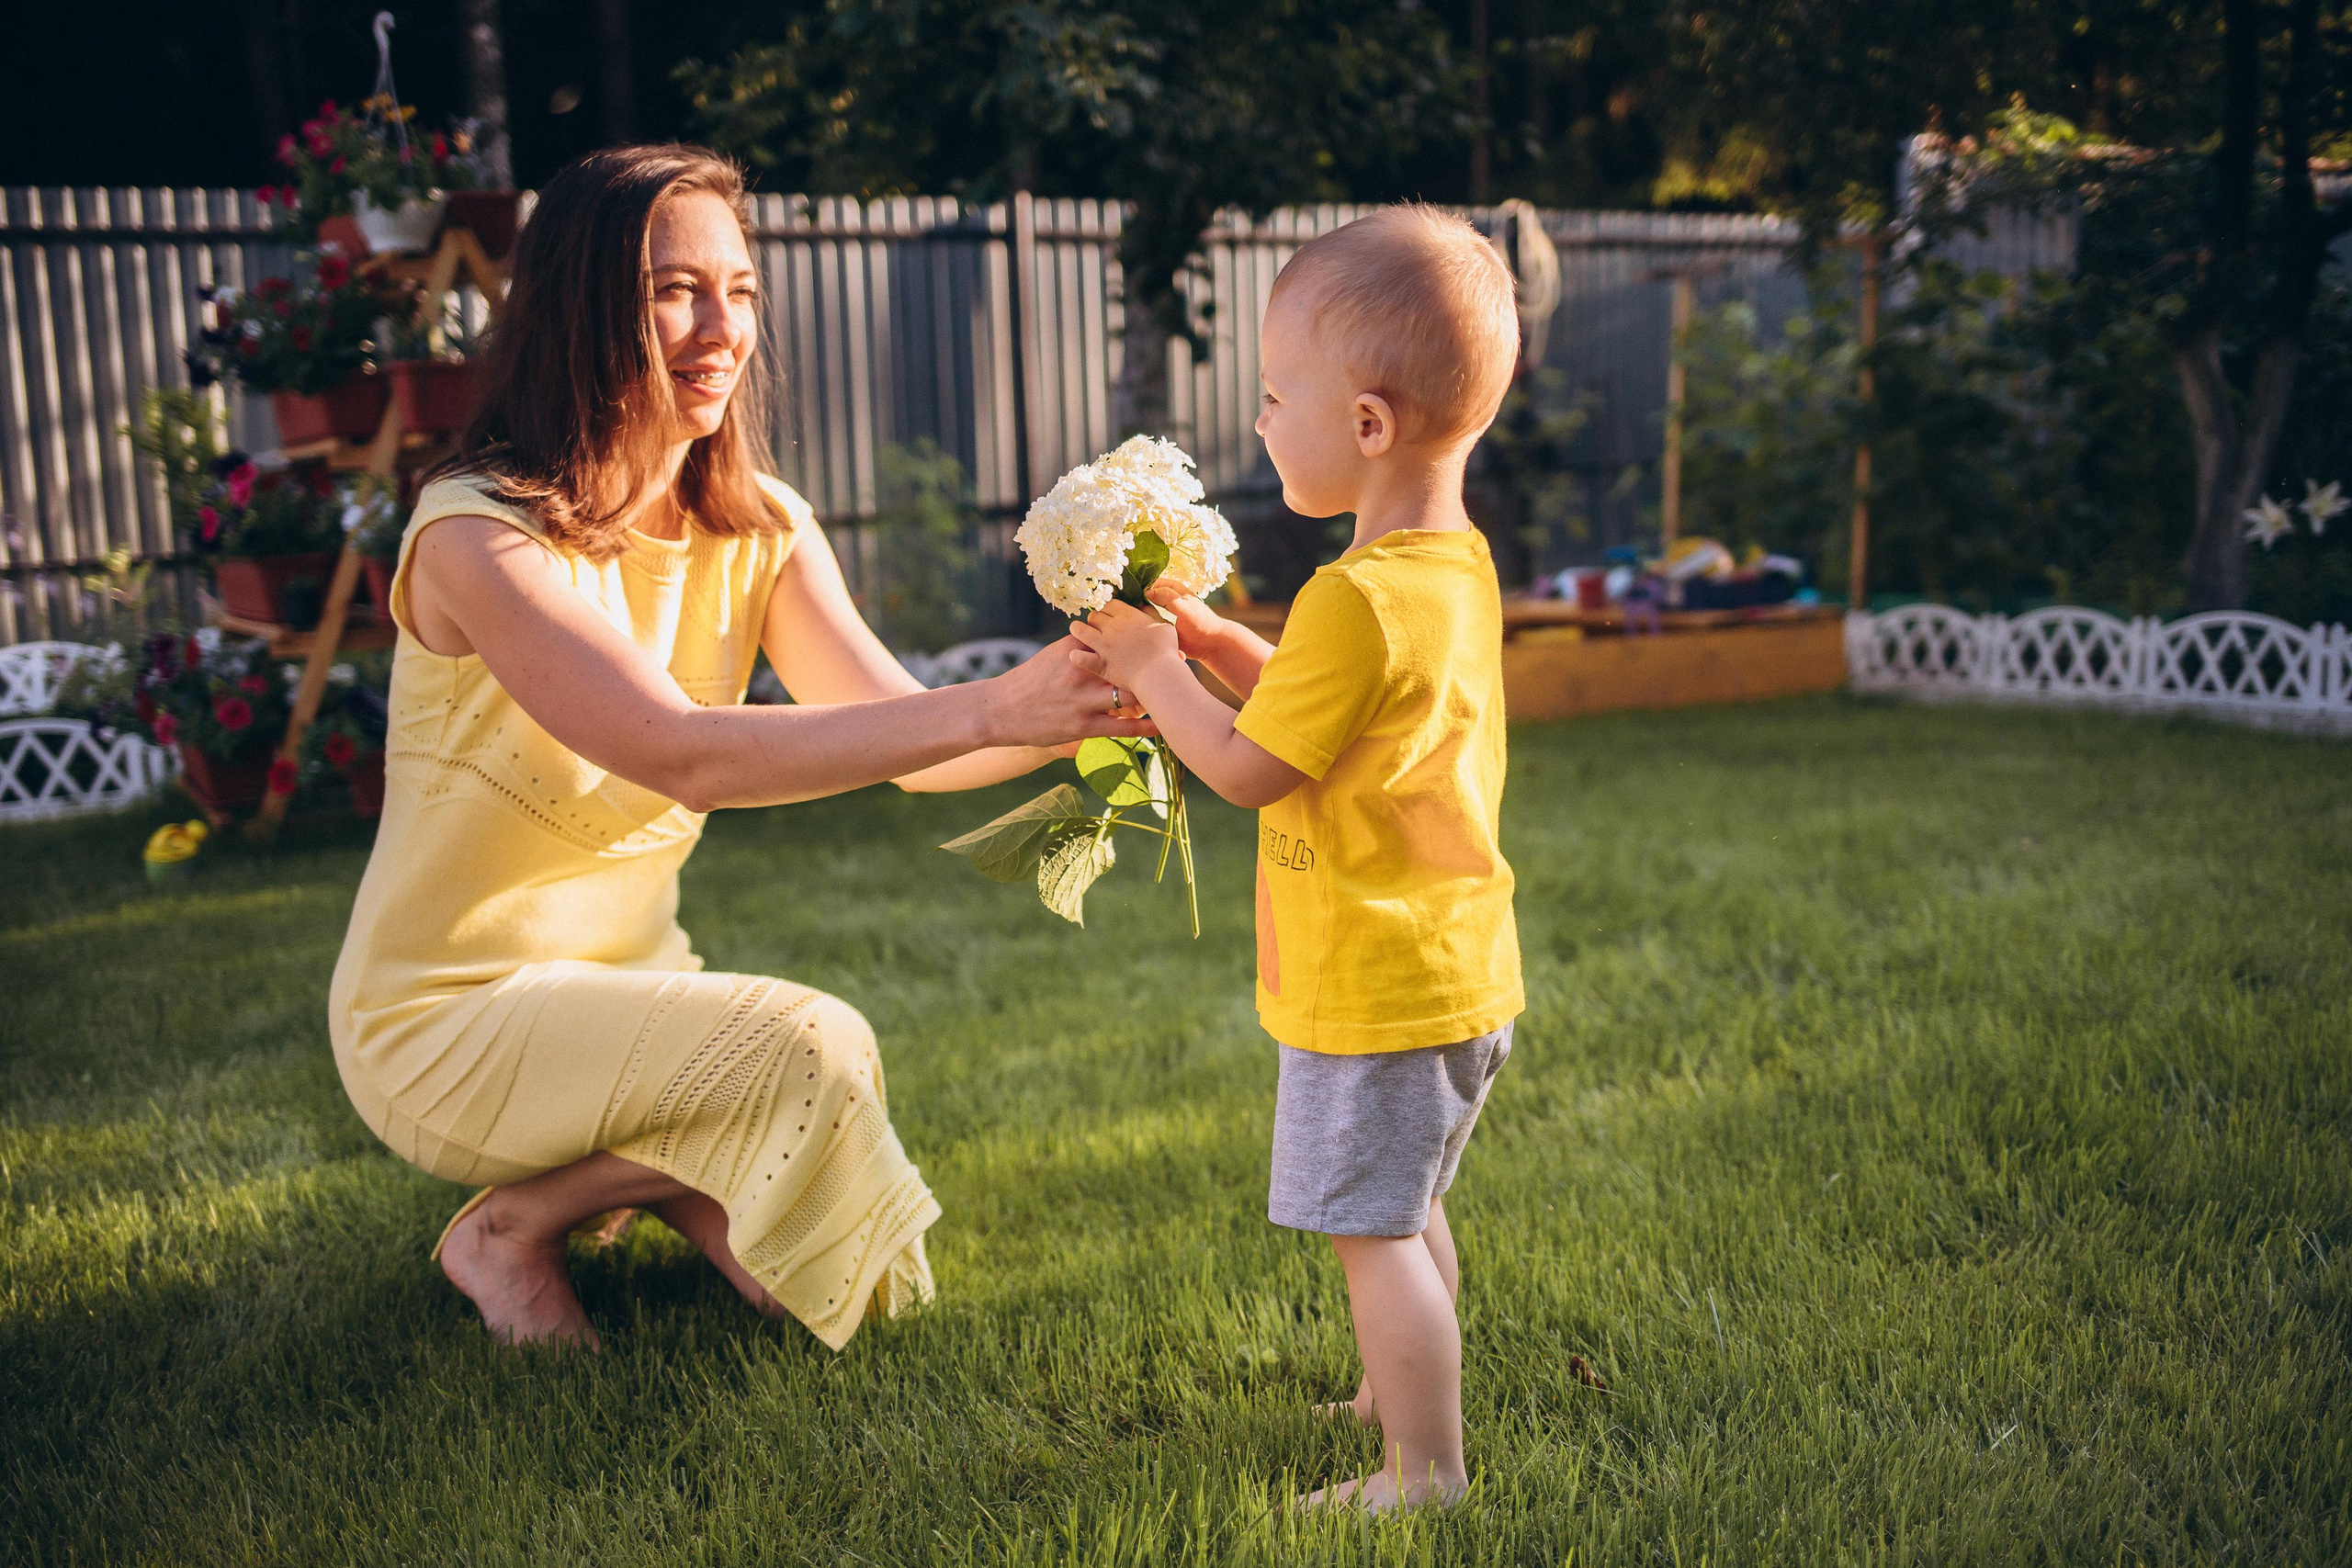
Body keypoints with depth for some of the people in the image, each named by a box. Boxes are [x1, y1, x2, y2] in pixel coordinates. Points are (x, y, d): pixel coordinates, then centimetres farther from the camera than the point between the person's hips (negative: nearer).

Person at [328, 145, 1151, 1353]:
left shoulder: (760, 533, 0)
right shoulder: (479, 534, -22)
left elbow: (903, 734, -12)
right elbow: (682, 755, -35)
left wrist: (1083, 707, -31)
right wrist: (993, 708, -41)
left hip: (630, 979, 6)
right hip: (446, 1018, -6)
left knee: (864, 1264, -4)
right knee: (808, 1050, -28)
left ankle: (646, 1177, 22)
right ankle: (509, 1227, -4)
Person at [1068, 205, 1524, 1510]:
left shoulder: (1355, 598, -25)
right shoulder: (1457, 566, 6)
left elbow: (1247, 771, -19)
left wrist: (1153, 671, -7)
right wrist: (1217, 645, 9)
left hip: (1377, 994, -10)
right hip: (1458, 972, 10)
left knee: (1373, 1232, 0)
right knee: (1404, 1212, 25)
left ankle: (1425, 1473, 10)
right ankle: (1405, 1396, 42)